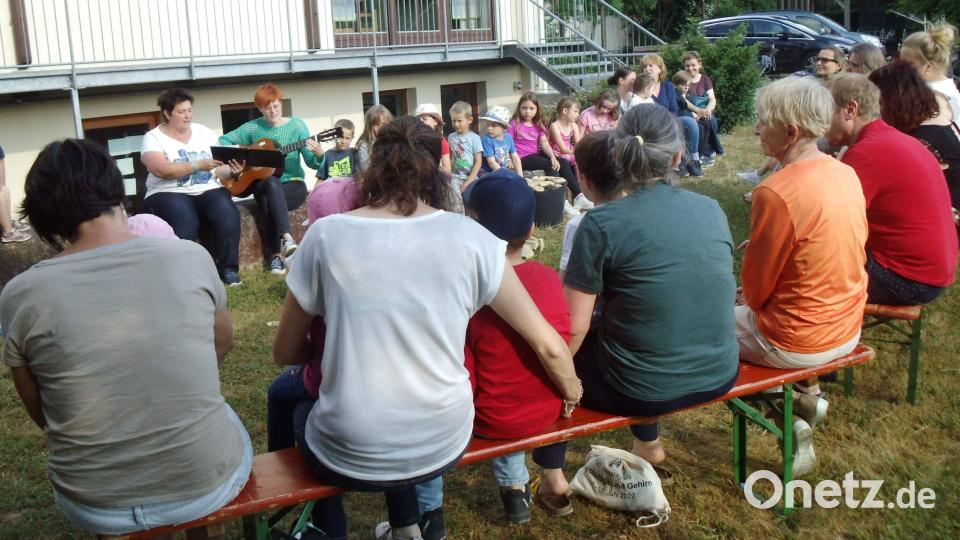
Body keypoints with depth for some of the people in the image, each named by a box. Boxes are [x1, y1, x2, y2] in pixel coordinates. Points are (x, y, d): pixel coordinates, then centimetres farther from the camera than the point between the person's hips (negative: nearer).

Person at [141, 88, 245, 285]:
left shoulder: (204, 132, 16)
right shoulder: (153, 137, 2)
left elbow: (219, 169, 12)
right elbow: (161, 170, -17)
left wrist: (232, 170, -11)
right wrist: (198, 165, -22)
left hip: (208, 190, 3)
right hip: (169, 194, -3)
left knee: (227, 213, -29)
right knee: (184, 219, -36)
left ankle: (228, 268, -20)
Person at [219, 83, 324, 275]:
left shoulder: (297, 125, 0)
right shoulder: (253, 128, 4)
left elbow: (312, 163, -3)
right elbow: (223, 140, 8)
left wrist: (319, 155, -26)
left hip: (293, 185, -1)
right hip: (263, 185, 1)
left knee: (267, 199, -35)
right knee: (272, 182, -37)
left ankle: (277, 253, -32)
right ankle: (286, 238, -43)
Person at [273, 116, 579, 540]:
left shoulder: (326, 236, -9)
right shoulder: (469, 237, -7)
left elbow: (286, 354, 3)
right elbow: (548, 345, -2)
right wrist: (572, 392, 18)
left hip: (350, 457, -2)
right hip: (443, 445, 2)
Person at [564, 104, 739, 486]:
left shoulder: (601, 224, -17)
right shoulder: (711, 209, -1)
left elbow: (574, 329, -15)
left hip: (645, 390, -5)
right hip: (718, 375, 5)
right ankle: (649, 445, 43)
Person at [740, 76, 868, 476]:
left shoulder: (776, 193, -27)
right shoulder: (846, 174, -3)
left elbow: (757, 284, -16)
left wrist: (749, 302, 6)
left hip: (799, 343, -8)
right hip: (848, 329, 8)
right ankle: (806, 396, 21)